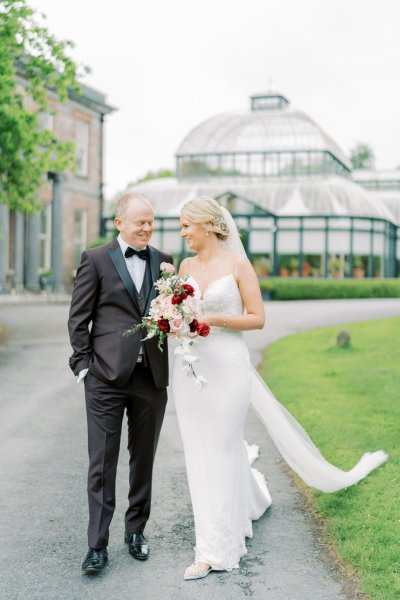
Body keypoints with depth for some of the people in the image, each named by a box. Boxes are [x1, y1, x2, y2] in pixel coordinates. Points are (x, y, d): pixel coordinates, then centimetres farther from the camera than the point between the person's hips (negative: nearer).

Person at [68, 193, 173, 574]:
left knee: (143, 459, 13)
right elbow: (78, 319, 0)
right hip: (107, 376, -3)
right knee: (102, 463, 0)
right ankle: (97, 545, 9)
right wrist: (84, 364, -6)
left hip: (151, 377, 4)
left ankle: (136, 531, 28)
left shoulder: (164, 262, 10)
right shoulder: (96, 259, 0)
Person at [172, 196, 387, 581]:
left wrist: (213, 319, -18)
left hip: (225, 366, -6)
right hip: (189, 366, 6)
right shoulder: (186, 266, 9)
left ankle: (214, 550, 8)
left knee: (220, 451, -2)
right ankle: (248, 501, 40)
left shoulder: (237, 264, -6)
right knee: (199, 452, 11)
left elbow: (257, 318, -8)